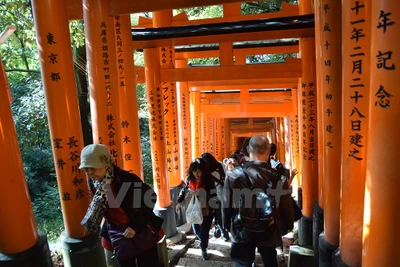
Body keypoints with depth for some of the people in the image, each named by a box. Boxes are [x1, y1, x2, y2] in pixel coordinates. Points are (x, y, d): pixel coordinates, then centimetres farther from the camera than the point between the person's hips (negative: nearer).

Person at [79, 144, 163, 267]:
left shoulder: (125, 178, -25)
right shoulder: (94, 183, -4)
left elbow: (150, 198, -22)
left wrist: (134, 226, -21)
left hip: (142, 232, -6)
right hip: (118, 235, 6)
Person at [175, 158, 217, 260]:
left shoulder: (208, 180, -19)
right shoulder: (189, 179, -7)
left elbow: (213, 196, -15)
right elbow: (184, 190, 7)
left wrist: (209, 208, -22)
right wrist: (179, 202, 3)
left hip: (206, 210, -4)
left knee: (204, 231, 0)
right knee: (196, 230, 16)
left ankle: (203, 249, 27)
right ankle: (203, 241, 50)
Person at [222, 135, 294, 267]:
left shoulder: (233, 175, -17)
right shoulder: (277, 177, -18)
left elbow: (226, 205, -8)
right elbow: (286, 206, -9)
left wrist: (228, 226, 10)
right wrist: (288, 226, 11)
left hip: (241, 231, 0)